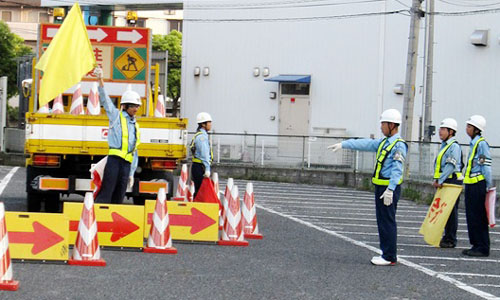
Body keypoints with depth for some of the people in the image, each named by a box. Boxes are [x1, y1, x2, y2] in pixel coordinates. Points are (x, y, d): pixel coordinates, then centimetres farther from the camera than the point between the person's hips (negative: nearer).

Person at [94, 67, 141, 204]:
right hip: (114, 160, -6)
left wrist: (131, 173, 17)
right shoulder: (116, 115, 8)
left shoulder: (135, 126, 21)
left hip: (127, 163, 6)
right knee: (105, 195, -13)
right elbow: (105, 99, -5)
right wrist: (100, 80, -20)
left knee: (119, 197, 5)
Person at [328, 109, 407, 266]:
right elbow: (365, 144, 19)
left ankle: (390, 257, -4)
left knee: (387, 222, -7)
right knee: (383, 222, 13)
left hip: (389, 188, -10)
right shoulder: (384, 142, 16)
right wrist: (343, 144, 15)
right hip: (380, 187, 10)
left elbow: (397, 170, -22)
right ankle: (386, 253, 19)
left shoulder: (399, 146, -14)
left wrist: (390, 190, -29)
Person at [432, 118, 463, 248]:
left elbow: (451, 166, -19)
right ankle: (447, 237, 18)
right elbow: (438, 164, 22)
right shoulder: (444, 145, 18)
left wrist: (440, 180, -20)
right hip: (443, 182, 9)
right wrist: (436, 179, 10)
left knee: (451, 211, -6)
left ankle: (451, 240, -4)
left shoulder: (454, 146, -12)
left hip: (452, 181, -9)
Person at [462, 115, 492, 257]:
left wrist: (489, 187, -16)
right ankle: (476, 245, 17)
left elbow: (486, 166, -14)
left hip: (478, 185, -9)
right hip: (471, 185, 9)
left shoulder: (482, 143, -12)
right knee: (471, 216, 11)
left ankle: (482, 248, -1)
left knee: (479, 217, -6)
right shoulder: (473, 143, 16)